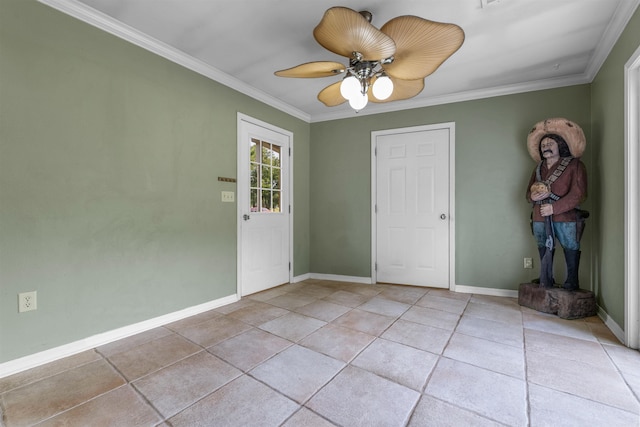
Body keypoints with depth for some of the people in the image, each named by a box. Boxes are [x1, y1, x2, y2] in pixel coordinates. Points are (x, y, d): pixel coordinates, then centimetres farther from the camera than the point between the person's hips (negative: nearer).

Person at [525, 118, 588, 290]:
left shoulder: (575, 165, 0)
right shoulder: (538, 168, 16)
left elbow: (578, 194, -9)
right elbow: (529, 193, 15)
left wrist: (554, 207, -17)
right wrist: (534, 196, -9)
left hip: (566, 218, -4)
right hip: (540, 218, 5)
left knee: (571, 249, 2)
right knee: (544, 250, 10)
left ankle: (572, 282, 15)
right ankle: (546, 282, 21)